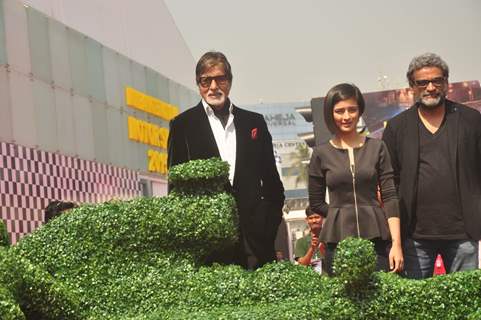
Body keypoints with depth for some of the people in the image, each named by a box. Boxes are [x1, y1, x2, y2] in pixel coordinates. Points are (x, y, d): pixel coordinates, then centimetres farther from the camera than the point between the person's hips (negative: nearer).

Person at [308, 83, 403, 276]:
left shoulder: (377, 148, 5)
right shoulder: (321, 154, 4)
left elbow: (389, 197, 0)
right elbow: (316, 203, 11)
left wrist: (396, 243, -7)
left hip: (377, 238, 0)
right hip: (338, 240, 0)